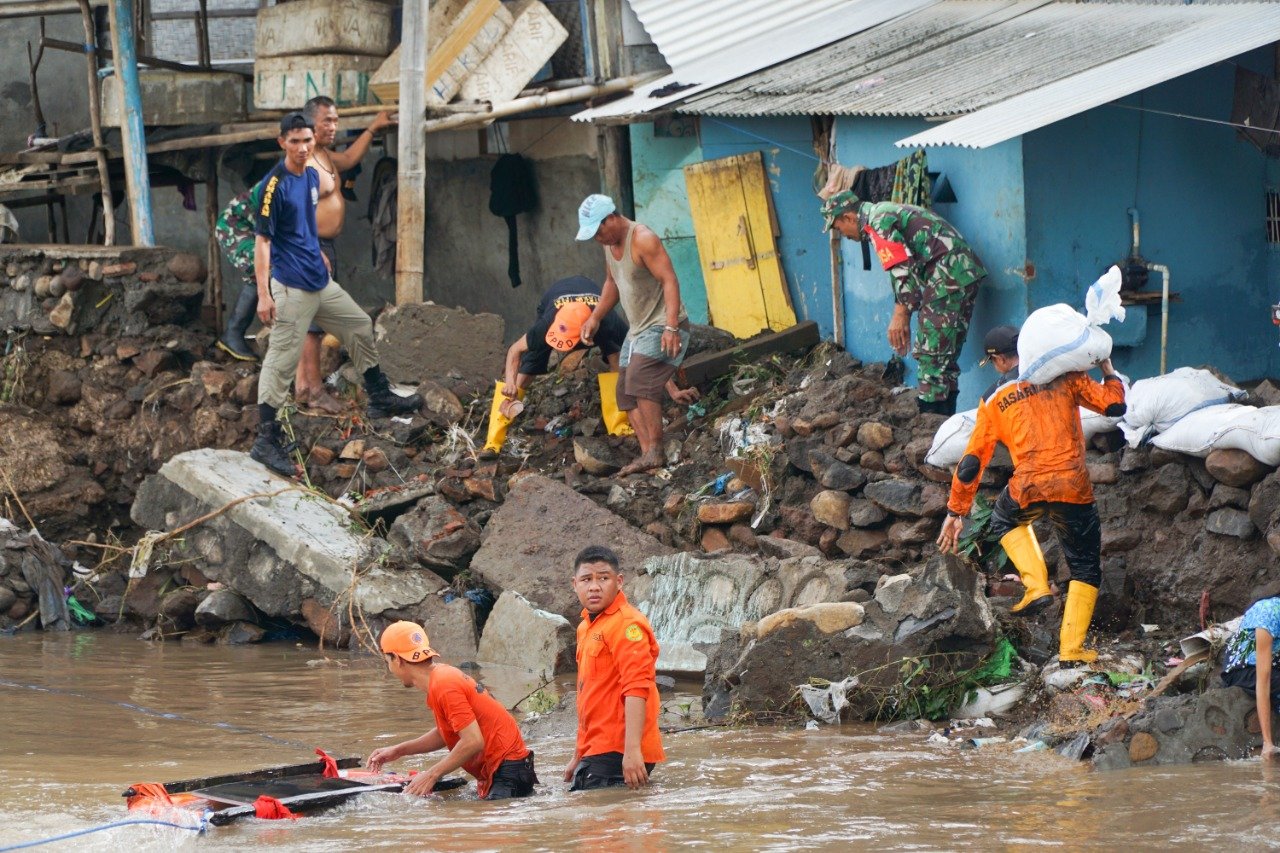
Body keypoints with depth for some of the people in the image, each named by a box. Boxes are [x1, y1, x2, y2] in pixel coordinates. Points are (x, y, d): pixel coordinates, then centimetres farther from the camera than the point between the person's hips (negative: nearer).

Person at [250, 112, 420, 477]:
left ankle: (380, 399, 35)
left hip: (321, 282, 9)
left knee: (360, 326, 20)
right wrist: (263, 294, -22)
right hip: (291, 288, -9)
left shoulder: (312, 176, 9)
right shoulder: (275, 184, -17)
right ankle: (266, 440, -5)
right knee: (282, 360, -7)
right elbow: (262, 240, -18)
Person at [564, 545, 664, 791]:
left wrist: (632, 750, -29)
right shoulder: (587, 627, 17)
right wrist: (579, 757, 26)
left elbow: (636, 689, -21)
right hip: (594, 752, 9)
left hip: (618, 755, -9)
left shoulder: (627, 625, -11)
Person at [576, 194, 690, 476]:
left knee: (640, 381, -26)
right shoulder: (610, 243, 8)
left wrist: (671, 328, -34)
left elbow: (669, 281, -26)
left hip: (663, 326, -10)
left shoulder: (643, 240, -20)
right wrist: (595, 318, 15)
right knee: (626, 394, 3)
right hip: (638, 329, 10)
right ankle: (647, 453, -2)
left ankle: (654, 452, -27)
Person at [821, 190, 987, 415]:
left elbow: (903, 270, -15)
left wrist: (900, 315, -11)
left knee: (930, 352, -6)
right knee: (947, 353, 15)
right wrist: (904, 316, 26)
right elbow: (910, 264, 28)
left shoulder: (876, 221, -8)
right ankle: (946, 417, 20)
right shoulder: (885, 213, 24)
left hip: (947, 277, -10)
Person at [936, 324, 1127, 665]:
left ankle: (1036, 586, 16)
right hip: (1073, 487, 0)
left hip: (1029, 489, 0)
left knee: (1006, 520, 36)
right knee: (1085, 568, 17)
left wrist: (956, 513, 21)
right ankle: (1071, 647, 11)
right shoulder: (1065, 377, 10)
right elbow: (1114, 405, 7)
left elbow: (971, 463, 13)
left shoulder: (994, 400, 12)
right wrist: (1109, 372, 27)